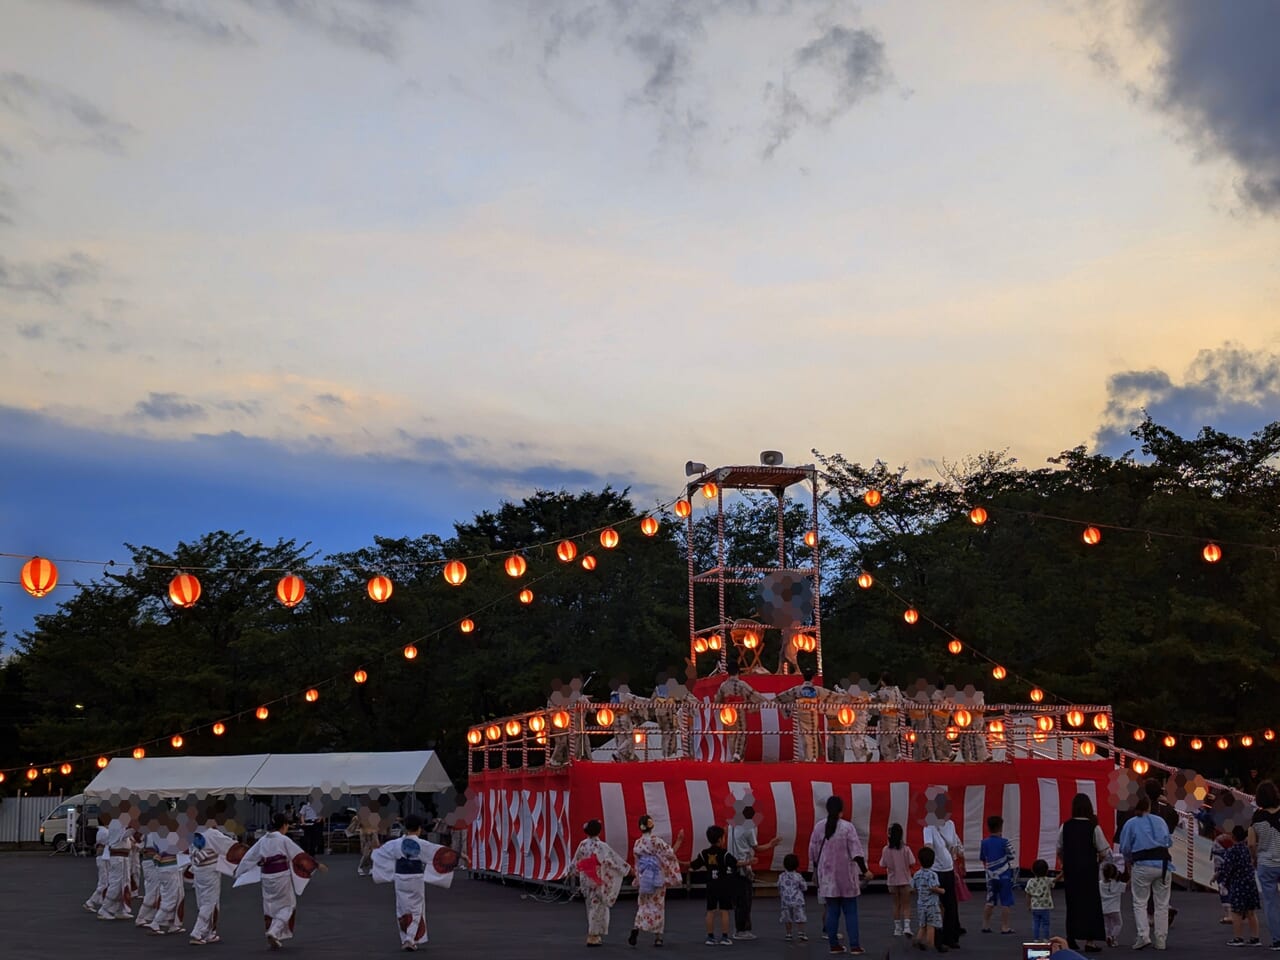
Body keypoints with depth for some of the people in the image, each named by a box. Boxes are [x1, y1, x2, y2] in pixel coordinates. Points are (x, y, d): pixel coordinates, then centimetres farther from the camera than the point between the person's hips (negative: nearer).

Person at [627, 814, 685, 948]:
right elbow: (670, 853, -11)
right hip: (658, 877, -3)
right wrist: (679, 841, -2)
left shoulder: (638, 844, 2)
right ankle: (658, 937, 7)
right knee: (658, 905, 6)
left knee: (643, 905, 11)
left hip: (644, 877, 3)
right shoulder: (656, 840, -12)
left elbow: (637, 863, 8)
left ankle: (636, 927, -16)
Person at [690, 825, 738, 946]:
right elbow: (736, 864, -17)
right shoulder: (724, 854, -11)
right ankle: (724, 937, 2)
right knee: (724, 911, 1)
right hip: (724, 886, -4)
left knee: (710, 911, 8)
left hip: (711, 886, 4)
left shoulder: (704, 854, 1)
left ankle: (710, 937, 10)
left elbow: (693, 865, 7)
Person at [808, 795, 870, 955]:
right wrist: (864, 871, -6)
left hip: (827, 875, 3)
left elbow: (813, 852, 8)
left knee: (832, 911, 10)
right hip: (845, 875, -3)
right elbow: (856, 852, -12)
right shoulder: (847, 827, -11)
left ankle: (834, 945, 10)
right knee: (850, 911, 4)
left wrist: (816, 870, 21)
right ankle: (854, 946, 2)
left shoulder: (819, 827, 0)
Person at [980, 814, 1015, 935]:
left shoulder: (984, 843, 1)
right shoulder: (1005, 842, -12)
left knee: (990, 902, 14)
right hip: (1004, 876, -5)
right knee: (1006, 902, 4)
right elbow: (1012, 859, -9)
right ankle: (1005, 927, 4)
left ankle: (986, 925, 16)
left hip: (991, 876, 5)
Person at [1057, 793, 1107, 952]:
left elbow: (1059, 851, 3)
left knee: (1072, 903, 13)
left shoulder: (1065, 827, -2)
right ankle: (1090, 941, 1)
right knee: (1090, 903, 5)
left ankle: (1071, 939, 16)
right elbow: (1103, 853, -9)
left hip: (1069, 869, 3)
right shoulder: (1094, 827, -10)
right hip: (1089, 870, -3)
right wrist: (1096, 861, 10)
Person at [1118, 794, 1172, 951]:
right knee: (1162, 904, 10)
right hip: (1163, 863, 3)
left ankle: (1143, 935, -11)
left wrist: (1129, 869, 20)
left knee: (1140, 903, 6)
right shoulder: (1160, 821, 13)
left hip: (1143, 865, -3)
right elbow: (1169, 842, 18)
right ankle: (1161, 940, 12)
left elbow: (1126, 850, 7)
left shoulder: (1130, 823, 5)